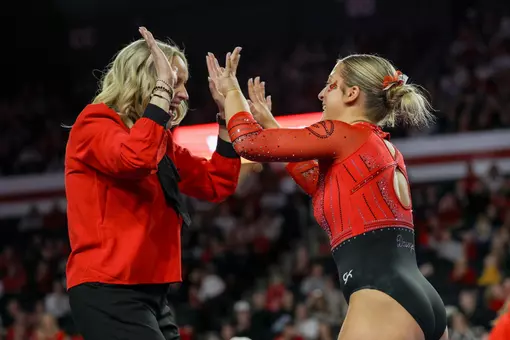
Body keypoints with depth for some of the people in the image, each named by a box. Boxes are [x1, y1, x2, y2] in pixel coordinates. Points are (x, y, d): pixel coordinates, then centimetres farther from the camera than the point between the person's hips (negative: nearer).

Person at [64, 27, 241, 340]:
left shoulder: (162, 141, 18)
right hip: (109, 291, -9)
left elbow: (217, 184, 14)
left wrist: (227, 110, 10)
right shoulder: (95, 124, -6)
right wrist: (162, 90, -20)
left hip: (150, 292, 9)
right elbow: (135, 159, -28)